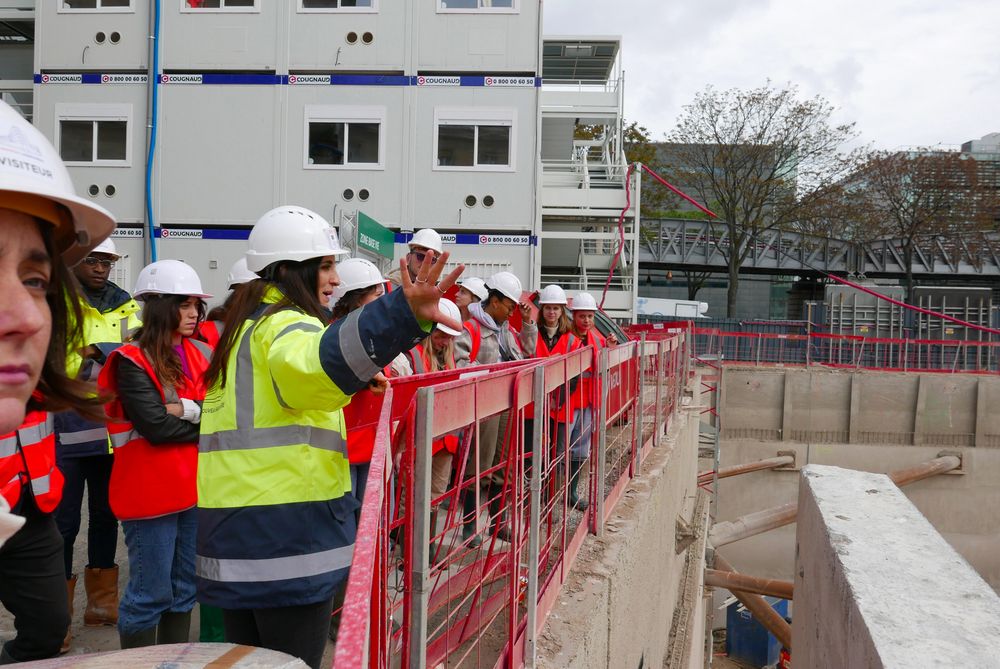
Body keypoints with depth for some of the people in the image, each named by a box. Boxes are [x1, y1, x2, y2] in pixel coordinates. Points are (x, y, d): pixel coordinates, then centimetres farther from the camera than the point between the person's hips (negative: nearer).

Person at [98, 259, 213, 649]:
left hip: (196, 485, 7)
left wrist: (188, 410, -18)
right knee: (151, 594, 3)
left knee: (186, 588, 17)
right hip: (151, 490, -6)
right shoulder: (133, 362, -11)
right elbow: (155, 426, -20)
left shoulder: (202, 355, 8)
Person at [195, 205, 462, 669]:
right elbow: (318, 362, -38)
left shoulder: (245, 325, 19)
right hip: (288, 532, -9)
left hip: (234, 530, 10)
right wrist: (405, 314, -54)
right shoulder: (285, 325, -13)